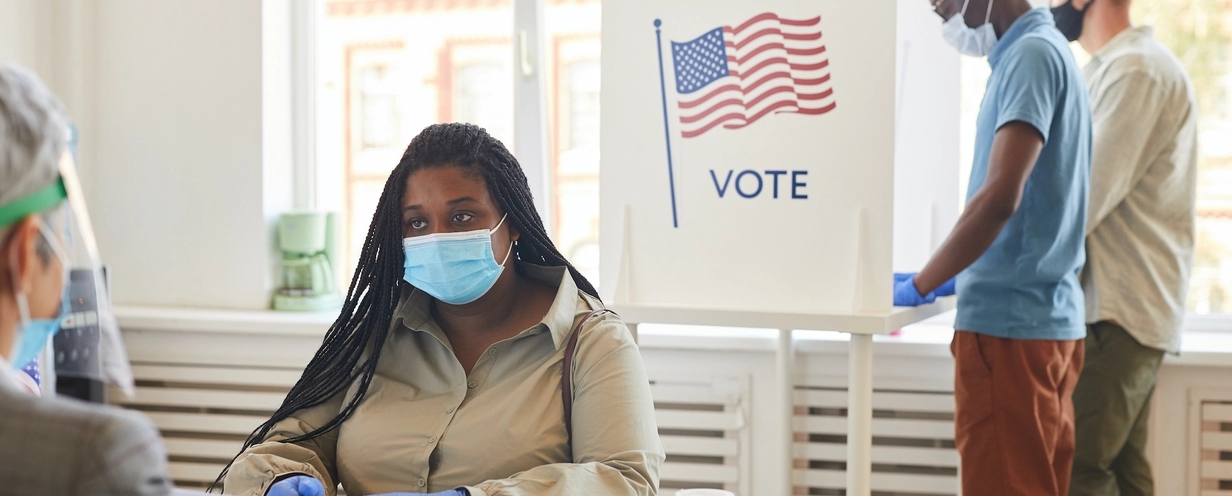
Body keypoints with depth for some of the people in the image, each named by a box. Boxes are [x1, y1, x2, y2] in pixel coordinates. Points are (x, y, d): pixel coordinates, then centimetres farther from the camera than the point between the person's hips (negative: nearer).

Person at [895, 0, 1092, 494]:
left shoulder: (1031, 55, -13)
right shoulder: (1042, 51, 15)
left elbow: (1000, 197, -23)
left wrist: (919, 287, -14)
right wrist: (944, 281, 17)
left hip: (1010, 321, -9)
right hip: (1046, 316, 9)